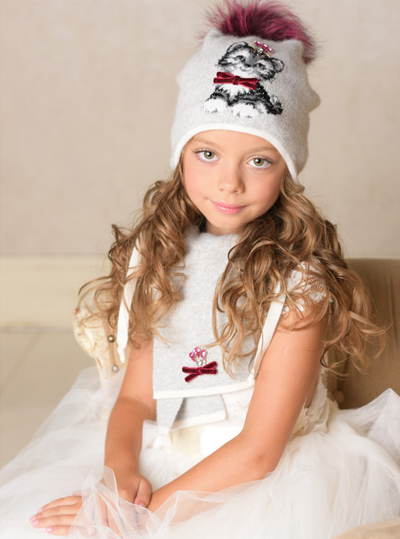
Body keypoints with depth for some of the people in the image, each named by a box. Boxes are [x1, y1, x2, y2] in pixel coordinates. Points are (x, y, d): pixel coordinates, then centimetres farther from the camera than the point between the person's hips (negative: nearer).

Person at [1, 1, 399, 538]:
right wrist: (119, 471, -18)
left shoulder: (298, 280, -17)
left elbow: (258, 450, -16)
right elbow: (135, 394, 1)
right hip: (157, 463, 4)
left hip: (265, 485, -4)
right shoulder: (159, 254, 0)